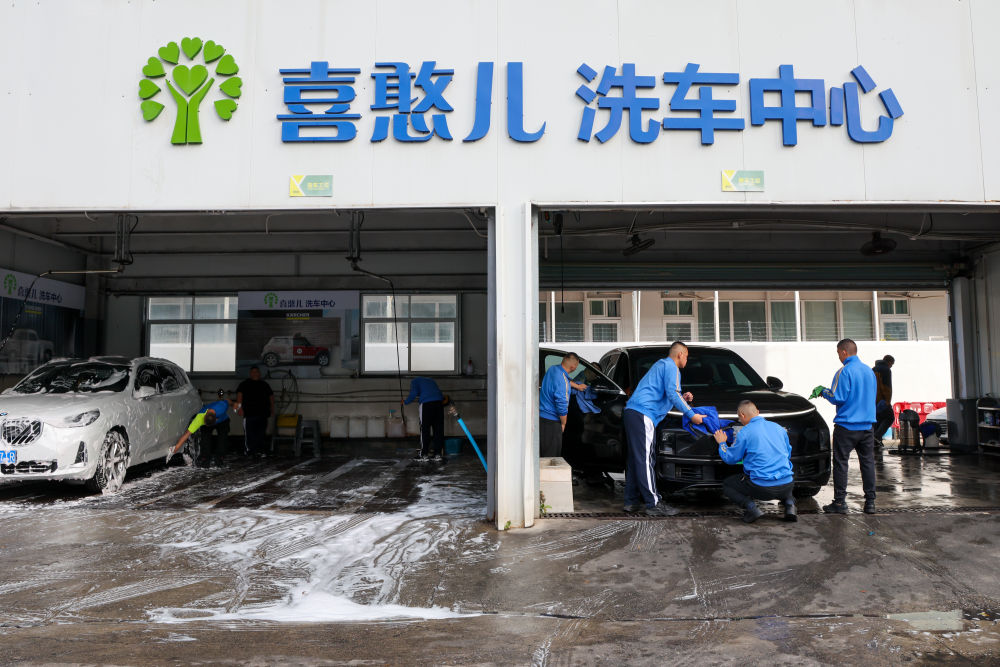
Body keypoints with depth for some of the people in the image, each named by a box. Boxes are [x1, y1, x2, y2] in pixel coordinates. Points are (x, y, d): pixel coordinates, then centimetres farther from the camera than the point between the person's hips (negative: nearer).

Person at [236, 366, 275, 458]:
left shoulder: (264, 385, 20)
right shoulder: (244, 384, 8)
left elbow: (271, 395, 25)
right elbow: (239, 394, -3)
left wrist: (272, 407, 15)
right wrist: (239, 407, -15)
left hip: (263, 413, 4)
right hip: (249, 413, -4)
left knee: (262, 433, 3)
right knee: (249, 433, -5)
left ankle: (260, 450, 8)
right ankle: (250, 450, 0)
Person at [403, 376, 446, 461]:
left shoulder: (415, 381, 16)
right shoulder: (430, 380, 33)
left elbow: (413, 394, 0)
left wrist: (405, 402, 14)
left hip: (427, 403, -5)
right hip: (439, 402, 5)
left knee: (425, 430, 4)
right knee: (438, 430, 8)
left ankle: (424, 455, 7)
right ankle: (438, 454, 11)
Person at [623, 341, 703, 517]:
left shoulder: (661, 364, 30)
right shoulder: (670, 367, -1)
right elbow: (672, 394, -12)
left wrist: (682, 398, 25)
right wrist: (691, 415, -9)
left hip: (632, 412, 11)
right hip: (643, 414, -11)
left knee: (635, 458, 11)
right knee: (645, 459, -10)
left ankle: (632, 501, 14)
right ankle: (653, 504, -9)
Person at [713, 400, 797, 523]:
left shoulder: (744, 433, -4)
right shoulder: (779, 428, 12)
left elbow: (730, 458, 4)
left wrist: (722, 443, 23)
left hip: (762, 487, -5)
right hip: (787, 485, 5)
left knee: (727, 485, 17)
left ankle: (751, 507, -6)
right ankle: (790, 504, 13)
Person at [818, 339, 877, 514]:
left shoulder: (844, 371, -12)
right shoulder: (869, 371, 11)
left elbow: (837, 397, -16)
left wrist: (824, 392, 4)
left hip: (846, 426, -7)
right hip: (867, 425, 7)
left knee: (841, 462, 0)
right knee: (868, 462, 10)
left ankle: (839, 502, 1)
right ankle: (870, 502, 13)